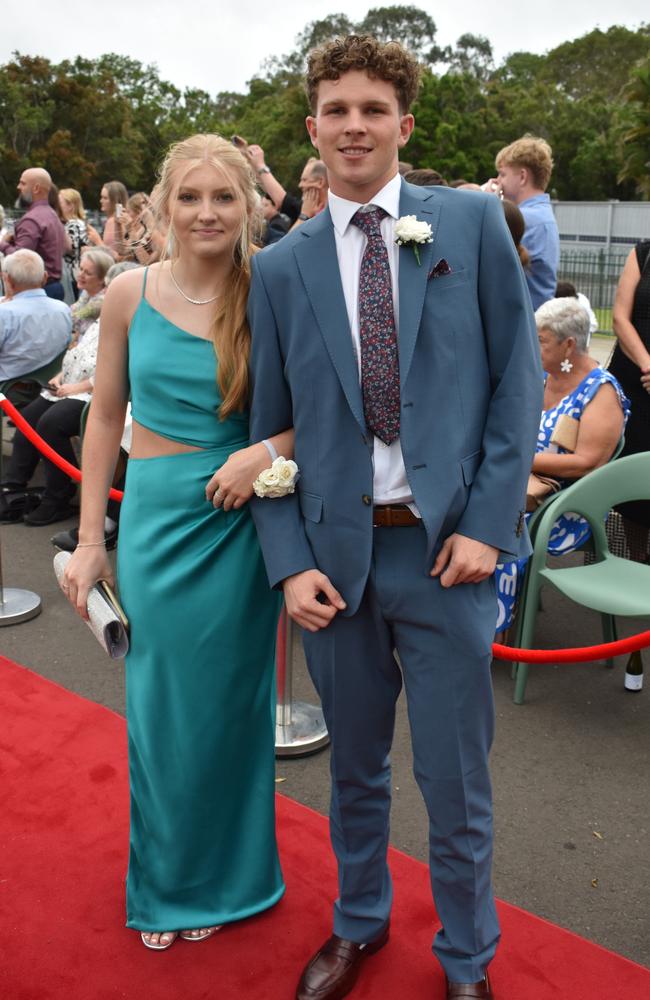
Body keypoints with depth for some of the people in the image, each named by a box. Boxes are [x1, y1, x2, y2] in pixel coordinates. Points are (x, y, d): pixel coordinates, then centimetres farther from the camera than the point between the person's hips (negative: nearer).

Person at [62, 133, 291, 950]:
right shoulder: (129, 294, -1)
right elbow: (105, 416, 5)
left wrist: (268, 450, -21)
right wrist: (90, 540, 4)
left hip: (236, 524, -1)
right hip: (154, 519, 1)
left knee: (227, 703, 11)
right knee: (160, 707, 11)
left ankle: (224, 876, 36)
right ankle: (165, 878, 36)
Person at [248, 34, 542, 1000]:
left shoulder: (473, 222, 1)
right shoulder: (281, 268, 5)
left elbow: (519, 378, 0)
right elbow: (270, 427, 6)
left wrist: (488, 521, -8)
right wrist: (289, 561, -3)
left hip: (445, 547, -2)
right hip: (337, 551, 2)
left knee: (454, 780, 9)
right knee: (355, 766, 19)